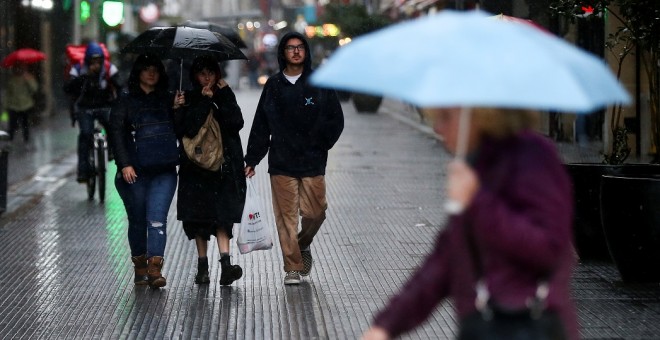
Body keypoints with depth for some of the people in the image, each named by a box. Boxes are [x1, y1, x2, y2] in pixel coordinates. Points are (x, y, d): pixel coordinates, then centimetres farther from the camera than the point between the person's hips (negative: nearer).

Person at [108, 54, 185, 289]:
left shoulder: (167, 99, 10)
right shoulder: (125, 99, 4)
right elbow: (116, 132, -2)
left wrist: (177, 109, -10)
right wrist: (124, 164, -12)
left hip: (163, 171, 1)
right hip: (134, 171, 0)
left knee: (157, 219, -11)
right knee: (137, 220, 8)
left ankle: (155, 269, -17)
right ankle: (140, 267, 21)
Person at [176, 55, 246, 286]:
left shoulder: (225, 96, 9)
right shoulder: (189, 99, 3)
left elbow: (237, 123, -7)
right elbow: (188, 129, -13)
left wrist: (223, 96, -9)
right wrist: (204, 101, -13)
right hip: (196, 165, 0)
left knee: (223, 215, -5)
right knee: (199, 215, 2)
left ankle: (225, 263, -10)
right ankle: (202, 266, 4)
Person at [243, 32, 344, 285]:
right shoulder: (274, 85, 8)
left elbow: (336, 120, 7)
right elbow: (260, 126, 9)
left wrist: (321, 145, -4)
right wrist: (252, 160, 6)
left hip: (313, 162, 0)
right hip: (281, 162, 0)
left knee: (315, 211, -2)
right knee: (286, 215, -2)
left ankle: (303, 244, 29)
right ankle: (292, 267, 4)